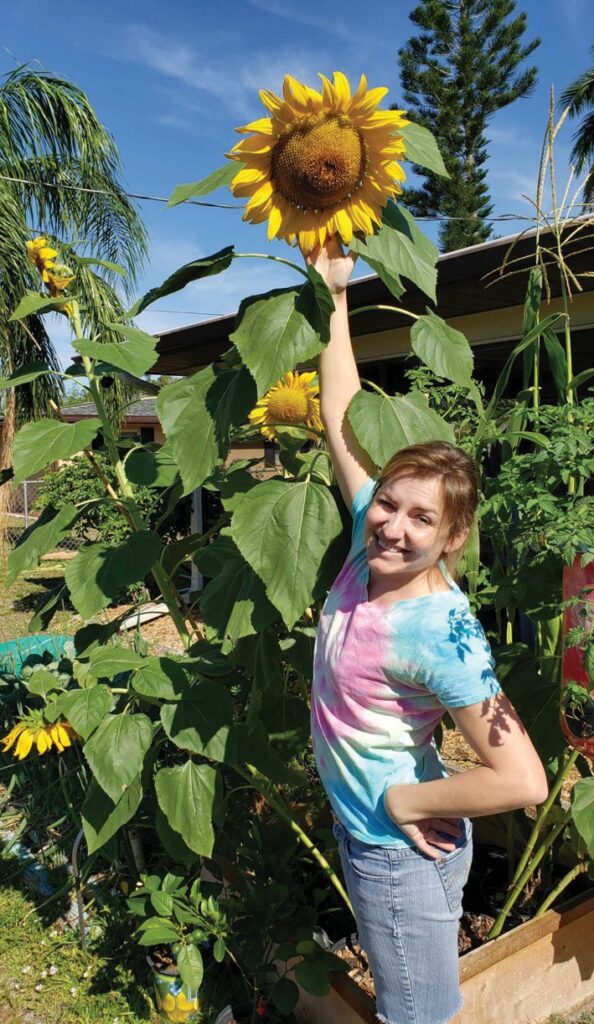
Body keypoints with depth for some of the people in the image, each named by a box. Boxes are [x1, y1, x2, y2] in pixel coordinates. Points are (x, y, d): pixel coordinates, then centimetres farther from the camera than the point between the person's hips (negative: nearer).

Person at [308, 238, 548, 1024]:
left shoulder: (440, 635, -29)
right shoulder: (372, 543, -12)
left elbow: (524, 781, -28)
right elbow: (342, 418, -4)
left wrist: (402, 800, -19)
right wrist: (334, 295, 0)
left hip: (401, 849, -7)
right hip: (365, 834, 7)